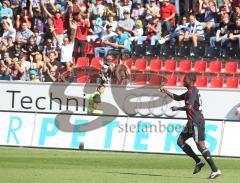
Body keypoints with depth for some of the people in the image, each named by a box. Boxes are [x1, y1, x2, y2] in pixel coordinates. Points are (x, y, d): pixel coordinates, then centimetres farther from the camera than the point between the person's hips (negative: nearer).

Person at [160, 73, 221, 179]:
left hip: (197, 122, -10)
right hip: (192, 122, 10)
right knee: (180, 141, 13)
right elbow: (177, 98, 29)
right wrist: (166, 92, 17)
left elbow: (189, 107, -25)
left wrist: (177, 108, -12)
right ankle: (198, 162, 14)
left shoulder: (193, 92, -14)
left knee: (200, 146, -14)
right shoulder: (190, 92, 17)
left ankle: (215, 170, -16)